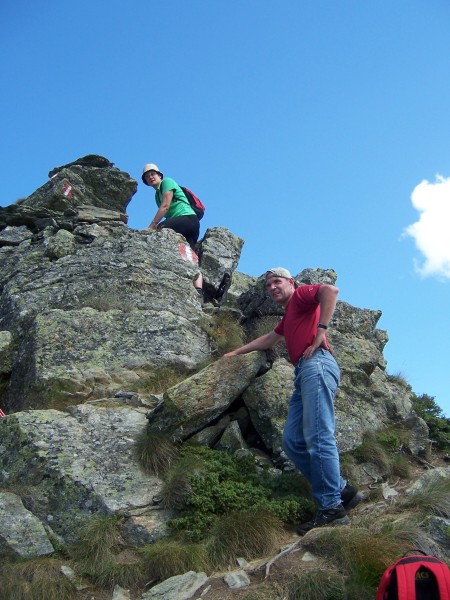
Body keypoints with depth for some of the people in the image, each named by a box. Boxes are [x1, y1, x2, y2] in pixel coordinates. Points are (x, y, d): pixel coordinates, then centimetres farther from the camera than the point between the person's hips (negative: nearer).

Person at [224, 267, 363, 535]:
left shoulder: (300, 295, 9)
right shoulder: (288, 316, 35)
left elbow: (330, 290, -12)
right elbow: (268, 340, 49)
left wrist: (321, 330, -15)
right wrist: (237, 352, 56)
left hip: (316, 363, -9)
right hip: (303, 372, 9)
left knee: (318, 437, -17)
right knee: (293, 441, -1)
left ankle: (331, 509, -17)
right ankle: (342, 490, 1)